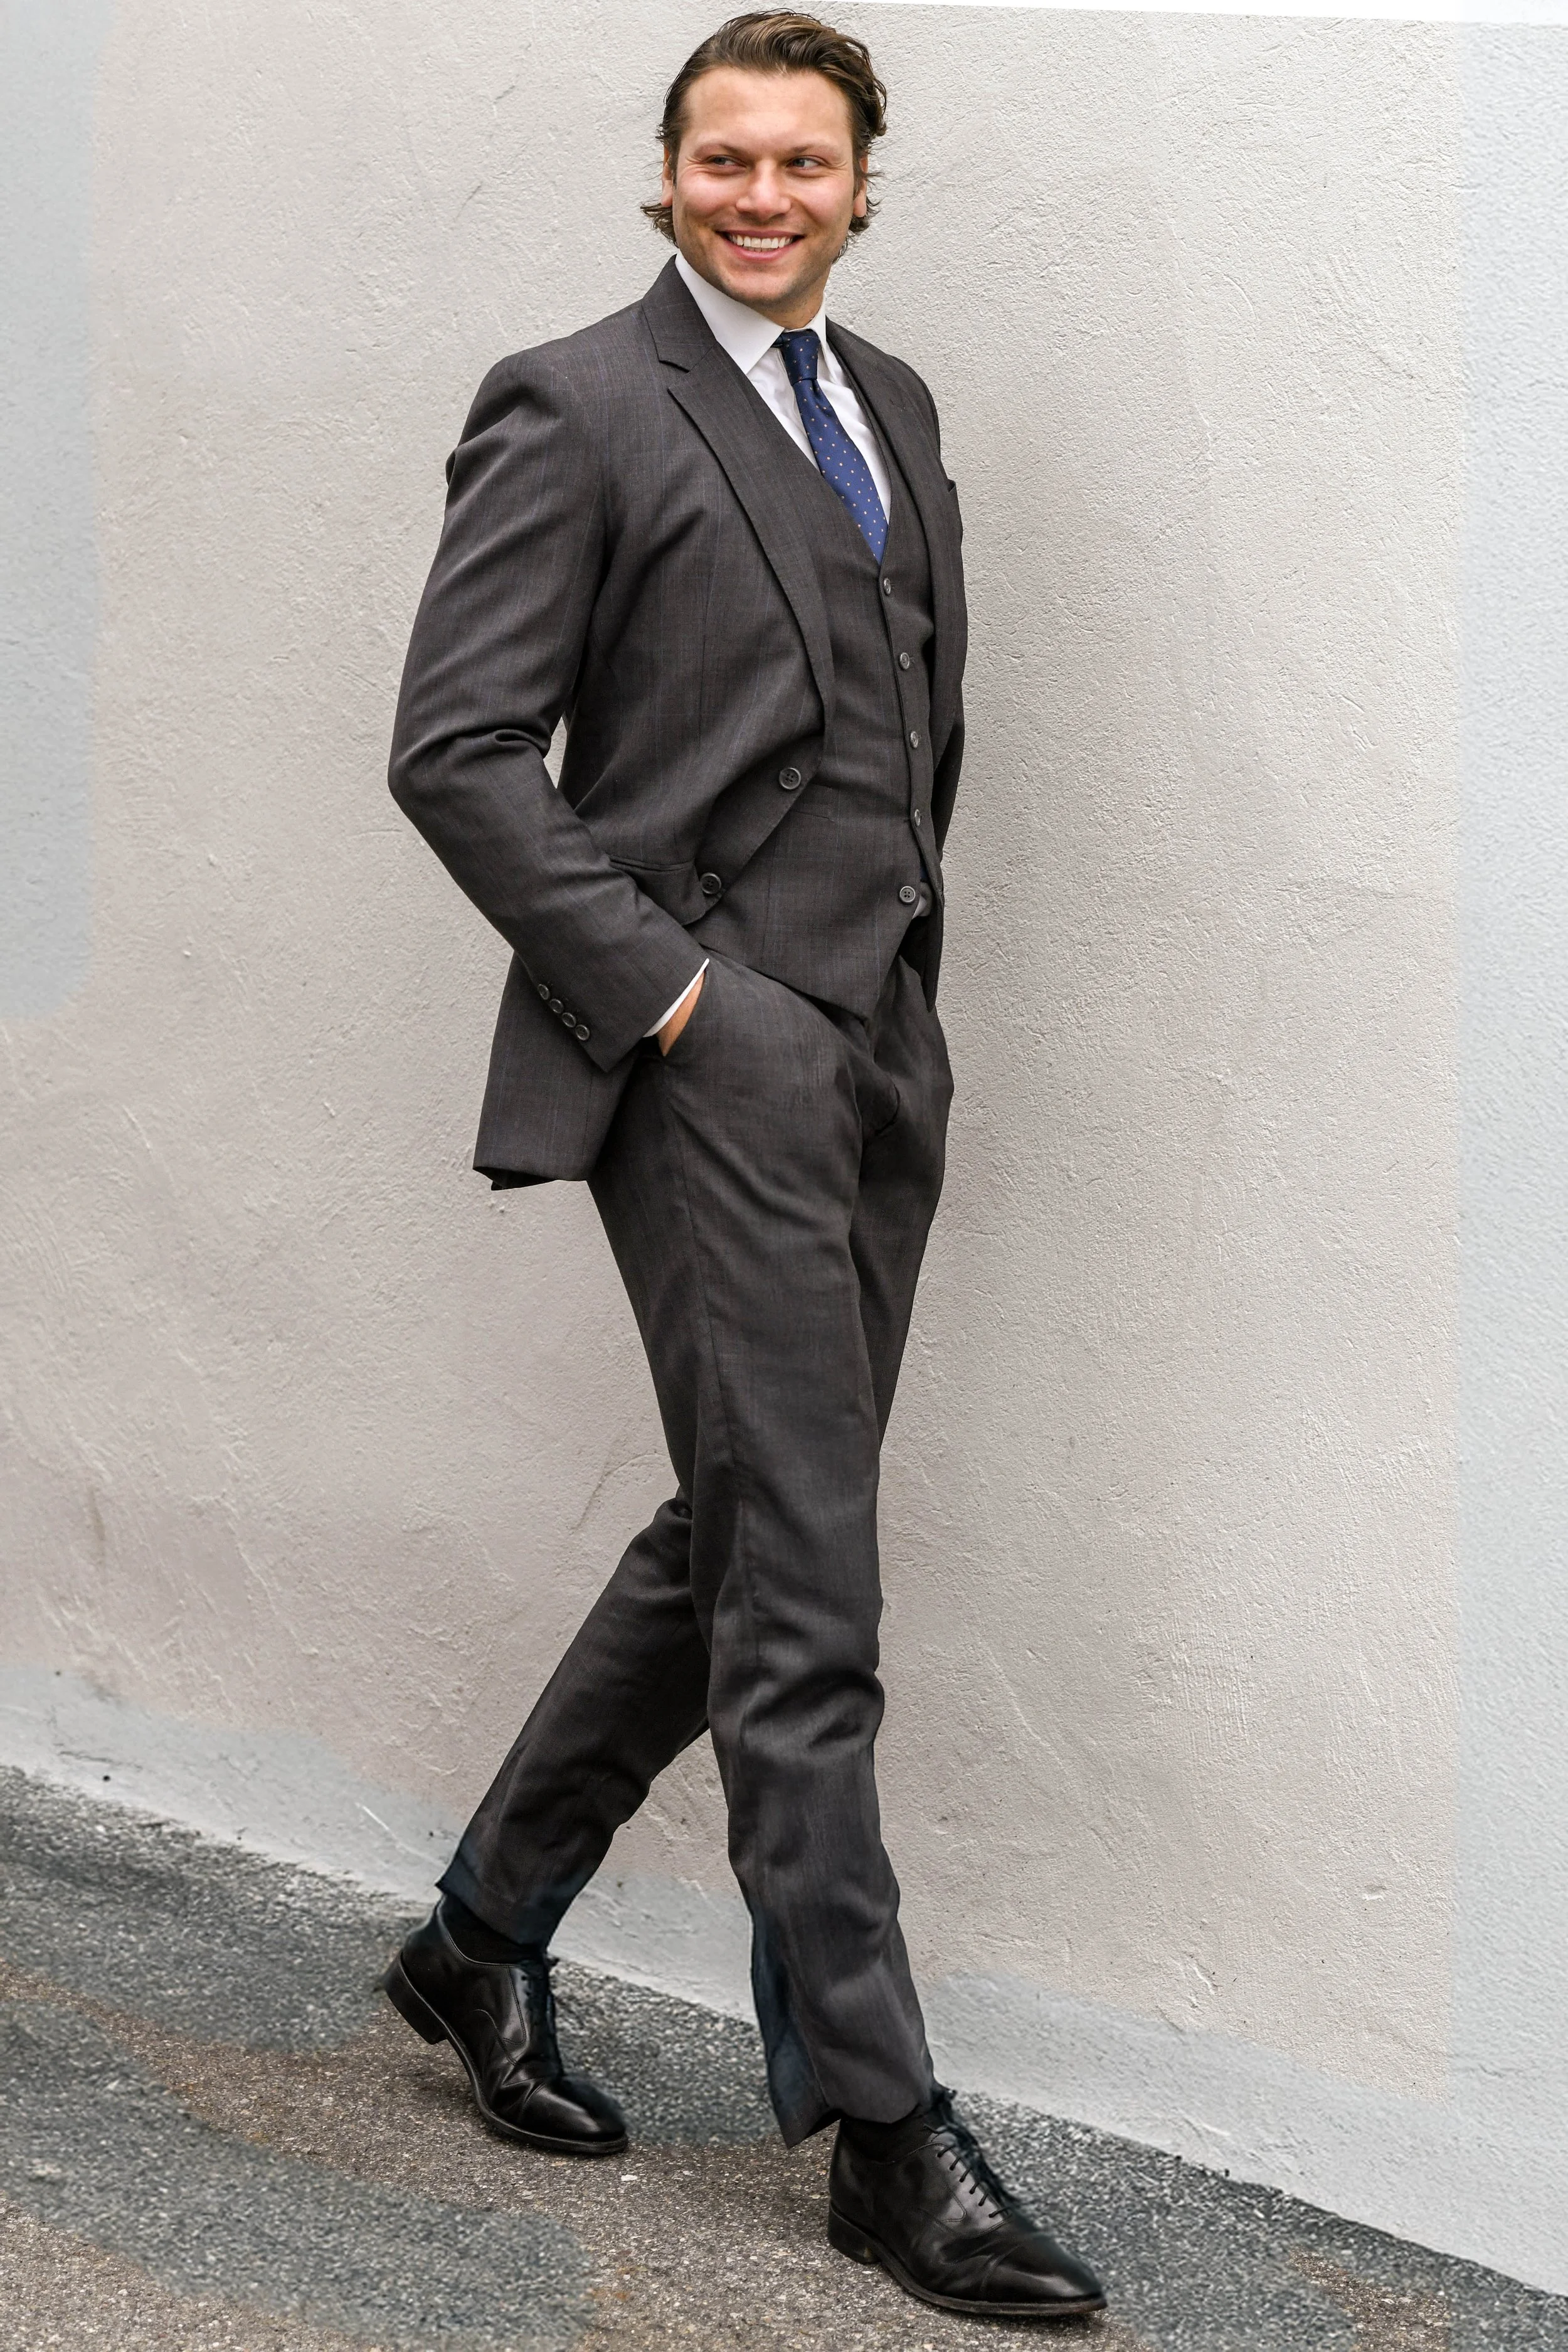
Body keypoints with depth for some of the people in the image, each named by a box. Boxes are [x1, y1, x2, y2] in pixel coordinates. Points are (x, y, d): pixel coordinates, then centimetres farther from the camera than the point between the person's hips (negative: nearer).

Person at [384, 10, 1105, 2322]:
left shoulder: (893, 409, 17)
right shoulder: (576, 411, -6)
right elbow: (454, 746, -11)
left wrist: (906, 937, 14)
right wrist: (662, 983, -14)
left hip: (880, 1047, 8)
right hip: (712, 1059, -8)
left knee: (732, 1548, 14)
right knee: (805, 1603, -7)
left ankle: (485, 1939, 31)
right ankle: (883, 2129, -1)